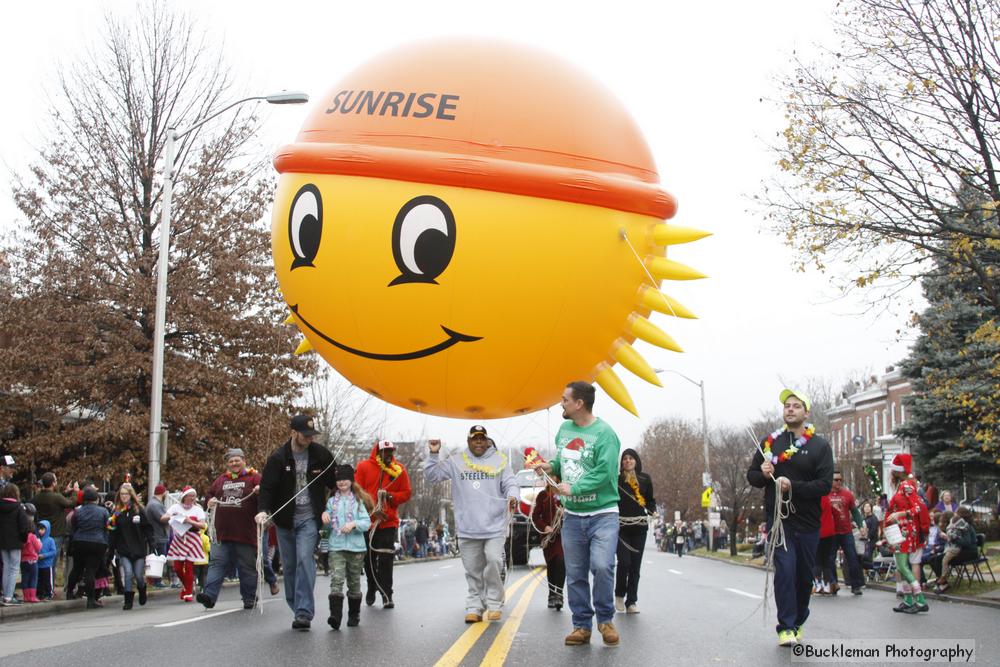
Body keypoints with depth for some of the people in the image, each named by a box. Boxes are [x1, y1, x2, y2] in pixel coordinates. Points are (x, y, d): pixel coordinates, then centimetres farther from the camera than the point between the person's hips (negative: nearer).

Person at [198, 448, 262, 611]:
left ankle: (249, 598, 15)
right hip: (223, 533, 4)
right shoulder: (221, 479, 17)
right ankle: (209, 595, -8)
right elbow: (209, 493, 28)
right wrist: (210, 501, 6)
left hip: (245, 534, -4)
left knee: (248, 567, 5)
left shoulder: (254, 477, 2)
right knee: (217, 563, -4)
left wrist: (260, 490, -31)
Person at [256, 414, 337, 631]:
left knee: (305, 559, -17)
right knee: (289, 565, 6)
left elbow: (335, 483, 11)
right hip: (285, 519, 2)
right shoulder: (278, 458, -4)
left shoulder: (321, 454, -1)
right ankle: (298, 609, 20)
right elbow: (267, 487, -6)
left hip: (309, 518, -2)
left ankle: (304, 612, -20)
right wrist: (263, 510, -22)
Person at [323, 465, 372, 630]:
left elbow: (367, 522, -2)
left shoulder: (358, 501, 6)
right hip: (336, 546, 0)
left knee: (354, 582, 8)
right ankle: (335, 615, -27)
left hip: (356, 547, 0)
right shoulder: (331, 501, 12)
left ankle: (354, 615, 21)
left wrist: (353, 524, -20)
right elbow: (327, 525, 18)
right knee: (337, 579, -16)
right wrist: (325, 516, -3)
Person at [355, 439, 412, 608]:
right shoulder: (364, 467, 0)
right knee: (369, 559, 9)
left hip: (389, 520, 0)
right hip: (367, 520, 0)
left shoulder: (399, 470, 4)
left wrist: (390, 496, -12)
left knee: (386, 559, -7)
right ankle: (372, 588, 28)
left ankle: (386, 594, -4)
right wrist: (370, 509, -11)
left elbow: (406, 493, 6)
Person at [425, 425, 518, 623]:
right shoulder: (456, 462, 9)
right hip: (467, 528, 2)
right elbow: (432, 476, 10)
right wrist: (433, 454, -3)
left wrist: (512, 496, -17)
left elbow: (510, 483, 5)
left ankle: (494, 604, -1)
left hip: (494, 526, -2)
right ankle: (474, 607, 15)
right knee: (473, 570, 6)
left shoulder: (500, 460, 8)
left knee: (493, 560, -16)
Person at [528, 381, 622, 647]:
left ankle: (605, 619, 0)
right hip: (572, 516, 6)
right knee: (575, 573, 6)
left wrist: (574, 489, -21)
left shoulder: (604, 433, -13)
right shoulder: (564, 429, 9)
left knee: (602, 565, -20)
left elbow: (604, 472, -21)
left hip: (602, 514, -6)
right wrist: (551, 465, 4)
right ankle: (582, 625, 16)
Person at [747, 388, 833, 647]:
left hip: (807, 521, 1)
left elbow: (825, 485, -9)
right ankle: (786, 627, -9)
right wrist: (763, 475, -12)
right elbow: (751, 476, 11)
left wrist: (793, 486, -22)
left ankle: (798, 621, 30)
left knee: (804, 575, 11)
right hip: (778, 518, 0)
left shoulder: (820, 446, 0)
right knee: (785, 569, -14)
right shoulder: (769, 442, 6)